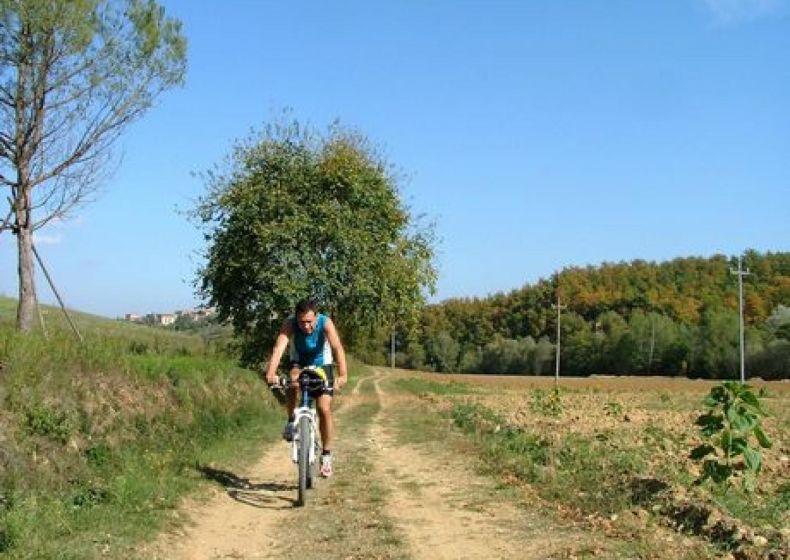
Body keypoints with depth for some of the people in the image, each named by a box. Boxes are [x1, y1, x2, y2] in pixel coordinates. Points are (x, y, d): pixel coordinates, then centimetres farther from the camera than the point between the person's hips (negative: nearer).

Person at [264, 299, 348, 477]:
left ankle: (326, 455, 5)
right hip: (298, 363, 1)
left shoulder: (325, 323, -30)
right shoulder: (289, 324, -28)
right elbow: (279, 347, -42)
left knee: (324, 409, -11)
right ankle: (291, 421, -12)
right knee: (293, 379, -34)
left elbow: (337, 348, -43)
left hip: (321, 364, 0)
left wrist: (343, 375, -58)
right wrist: (271, 372, -59)